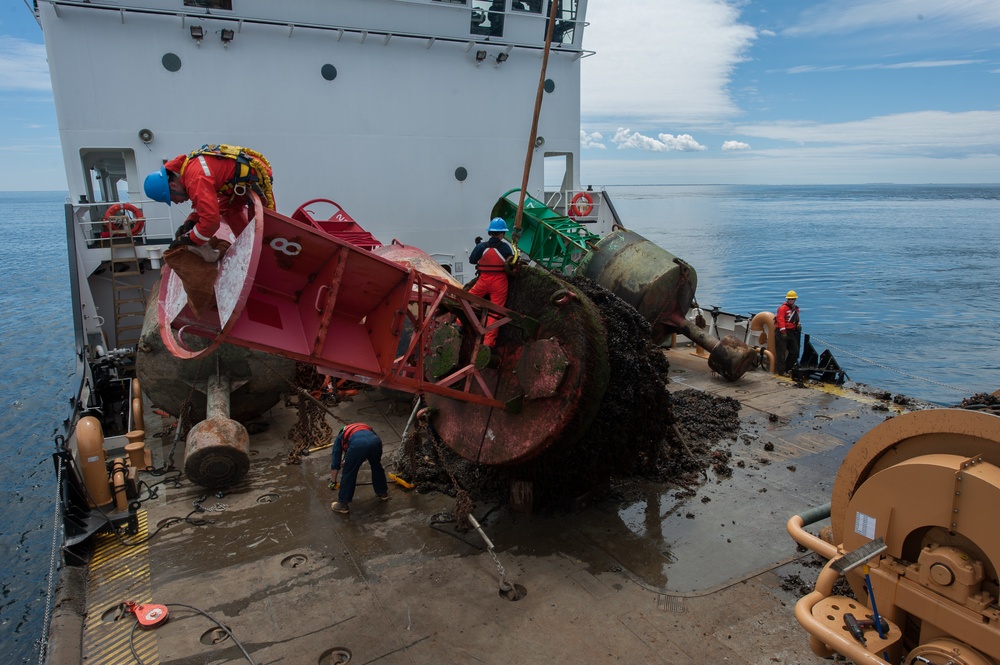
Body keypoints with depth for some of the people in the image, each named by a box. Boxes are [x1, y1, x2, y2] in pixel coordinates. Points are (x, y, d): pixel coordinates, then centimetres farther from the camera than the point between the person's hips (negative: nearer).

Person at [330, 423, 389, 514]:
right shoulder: (366, 428, 46)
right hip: (375, 440, 4)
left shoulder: (340, 438, 37)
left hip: (357, 444, -4)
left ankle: (343, 504, 26)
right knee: (377, 466, 32)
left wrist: (333, 481, 50)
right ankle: (383, 492, 47)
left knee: (348, 474, 16)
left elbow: (335, 462, 38)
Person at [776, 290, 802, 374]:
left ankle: (788, 368, 18)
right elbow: (780, 320, -17)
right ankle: (781, 371, -5)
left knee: (795, 351, 8)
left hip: (792, 332, 8)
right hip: (783, 331, -8)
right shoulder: (783, 308, -8)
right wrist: (783, 332, -23)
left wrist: (799, 324, 7)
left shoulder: (795, 309, 18)